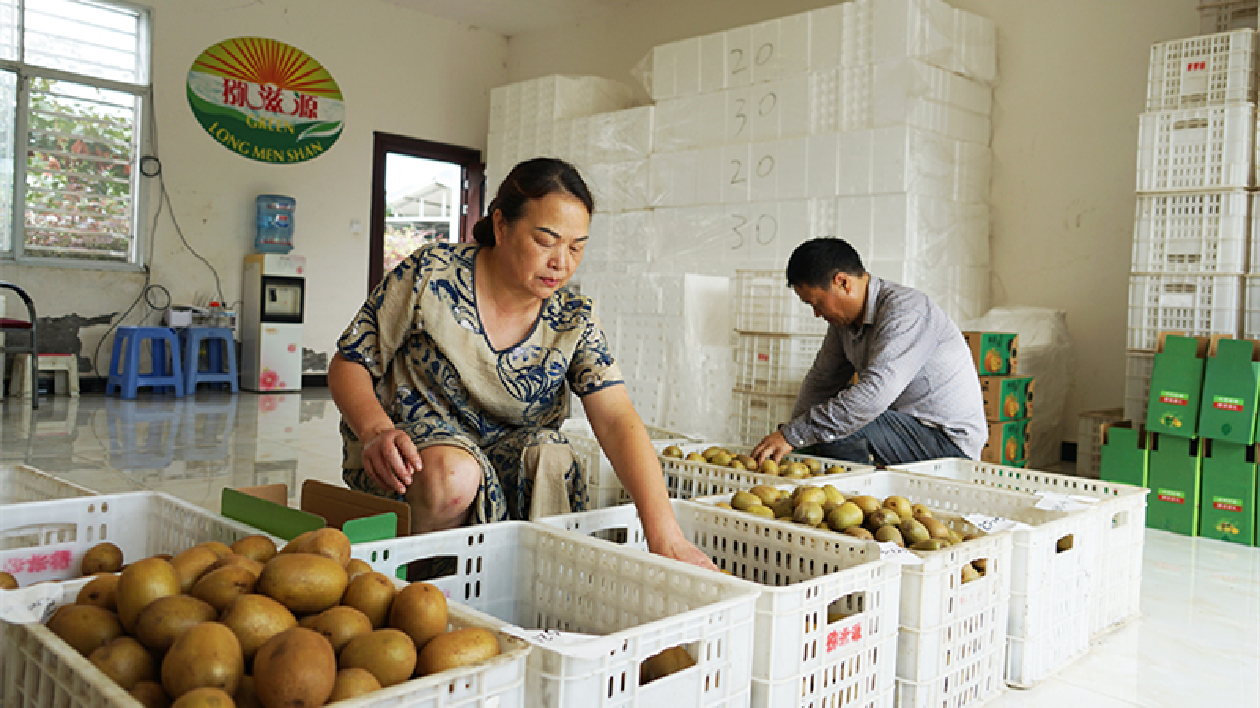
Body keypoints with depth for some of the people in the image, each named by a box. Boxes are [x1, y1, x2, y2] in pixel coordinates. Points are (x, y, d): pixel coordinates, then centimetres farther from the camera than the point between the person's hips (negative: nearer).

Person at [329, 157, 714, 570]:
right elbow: (349, 363, -5)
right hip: (412, 443, -2)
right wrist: (376, 431, -27)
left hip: (511, 449, 2)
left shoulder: (574, 322, -5)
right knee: (454, 476, -35)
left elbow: (617, 421, -17)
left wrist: (664, 535, -31)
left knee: (550, 456, -30)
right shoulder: (430, 276, -12)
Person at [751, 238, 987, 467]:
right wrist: (788, 431, 2)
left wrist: (793, 435, -34)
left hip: (950, 440, -9)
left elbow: (874, 395, -35)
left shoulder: (905, 311, -24)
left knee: (836, 429, -27)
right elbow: (821, 379, 14)